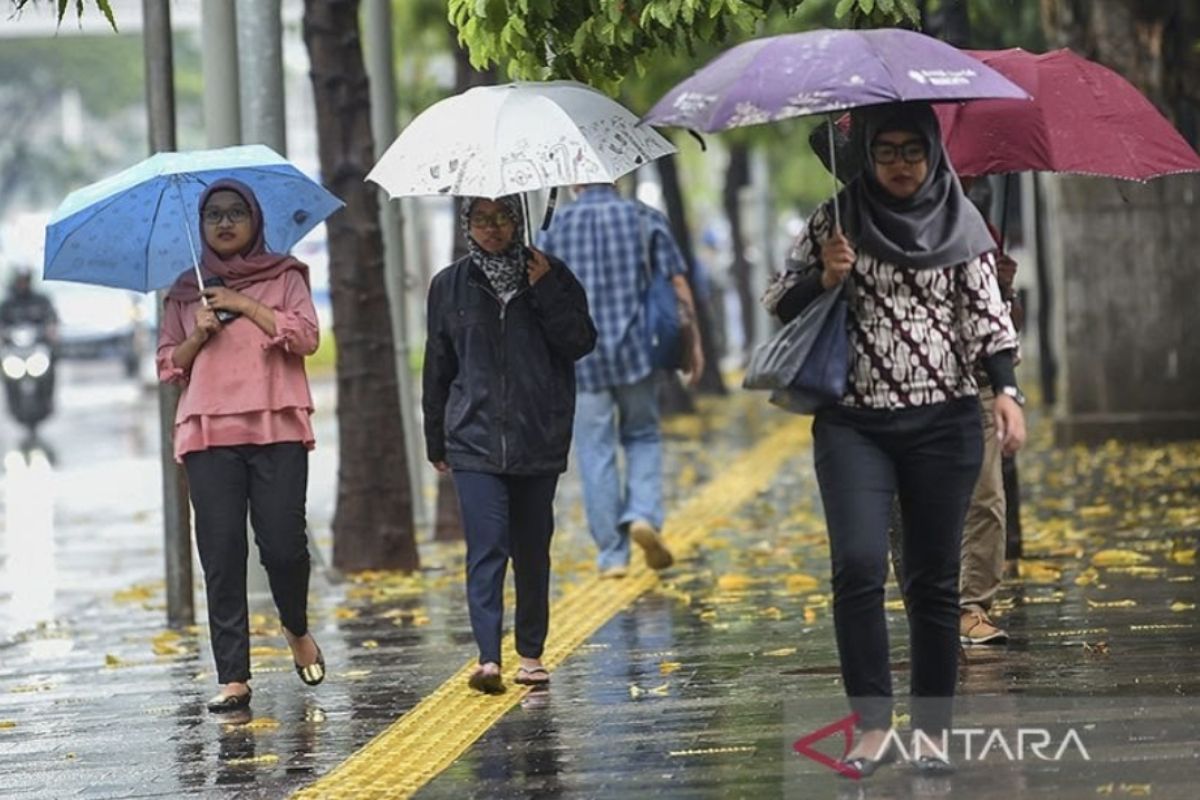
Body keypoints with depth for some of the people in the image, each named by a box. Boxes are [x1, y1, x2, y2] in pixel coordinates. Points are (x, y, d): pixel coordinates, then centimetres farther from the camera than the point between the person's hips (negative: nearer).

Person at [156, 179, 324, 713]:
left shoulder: (284, 277, 12)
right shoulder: (186, 292, 17)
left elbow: (306, 336, -3)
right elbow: (168, 365, 15)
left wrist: (245, 306, -5)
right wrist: (197, 335, -3)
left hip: (277, 428, -2)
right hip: (208, 432, 2)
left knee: (283, 543, -9)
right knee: (221, 553, -4)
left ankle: (297, 629, 22)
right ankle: (233, 678, -3)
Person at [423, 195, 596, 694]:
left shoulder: (550, 276, 5)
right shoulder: (450, 287, 7)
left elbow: (581, 343, -3)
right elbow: (437, 368, 12)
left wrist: (546, 292, -13)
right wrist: (436, 442, 14)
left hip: (539, 440, 1)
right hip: (475, 440, -1)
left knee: (532, 549, 8)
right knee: (487, 545, -13)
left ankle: (531, 654, 19)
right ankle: (488, 658, -19)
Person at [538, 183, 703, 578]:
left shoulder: (557, 227, 3)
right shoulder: (645, 218, 2)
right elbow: (678, 286, 0)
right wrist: (693, 343, 7)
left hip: (580, 356, 0)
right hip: (635, 349, 0)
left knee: (596, 453, 5)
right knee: (643, 436, 17)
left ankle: (612, 554, 6)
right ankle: (643, 514, -7)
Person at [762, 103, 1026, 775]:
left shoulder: (960, 223, 5)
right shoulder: (837, 220, 5)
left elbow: (987, 313, 4)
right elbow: (781, 304, 8)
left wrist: (1007, 390, -9)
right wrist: (825, 277, -11)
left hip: (944, 423, 1)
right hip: (854, 424, 0)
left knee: (935, 579, 3)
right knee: (859, 564, -15)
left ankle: (932, 729, 11)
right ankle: (873, 724, -9)